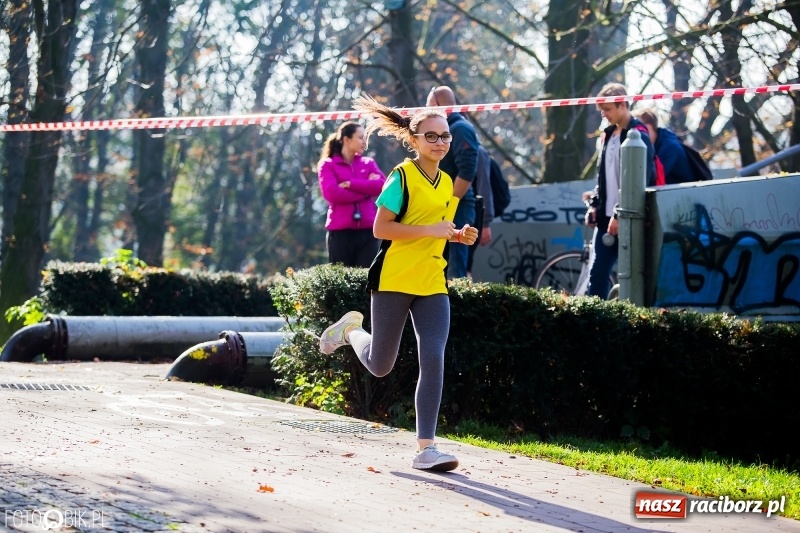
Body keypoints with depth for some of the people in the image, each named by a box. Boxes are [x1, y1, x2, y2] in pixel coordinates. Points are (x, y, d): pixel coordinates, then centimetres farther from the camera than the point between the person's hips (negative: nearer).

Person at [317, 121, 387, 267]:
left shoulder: (368, 163, 15)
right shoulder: (328, 165, 4)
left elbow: (381, 185, -2)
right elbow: (332, 193, -12)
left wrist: (350, 184, -9)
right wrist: (365, 190, -6)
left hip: (367, 231, 3)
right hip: (340, 232, -3)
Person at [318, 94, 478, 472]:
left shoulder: (447, 183, 13)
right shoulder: (403, 176, -9)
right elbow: (380, 228, -15)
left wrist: (459, 236, 5)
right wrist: (430, 229, -21)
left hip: (432, 284, 5)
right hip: (393, 281, -5)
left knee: (433, 361, -10)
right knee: (381, 366, 5)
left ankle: (425, 448, -8)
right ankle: (351, 330, 39)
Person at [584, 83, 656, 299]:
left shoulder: (638, 137, -10)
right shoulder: (609, 135, 15)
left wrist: (620, 214, -17)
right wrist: (594, 205, 9)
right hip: (606, 216, 8)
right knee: (597, 273, 4)